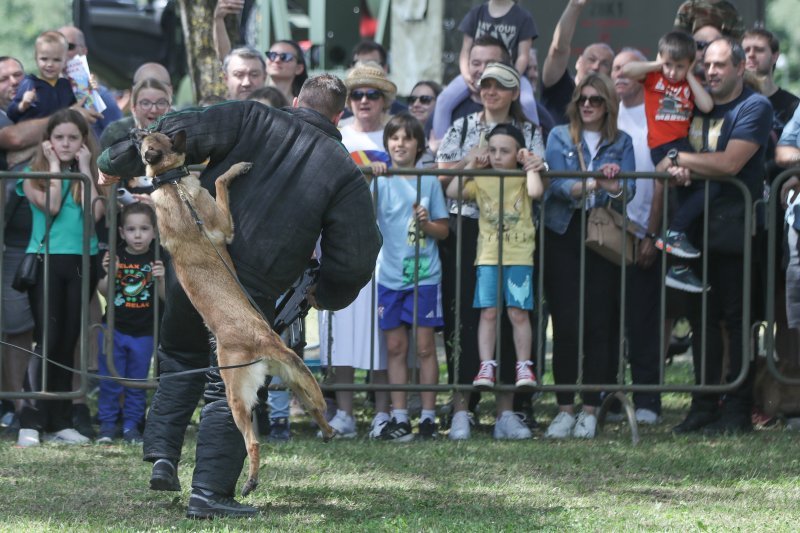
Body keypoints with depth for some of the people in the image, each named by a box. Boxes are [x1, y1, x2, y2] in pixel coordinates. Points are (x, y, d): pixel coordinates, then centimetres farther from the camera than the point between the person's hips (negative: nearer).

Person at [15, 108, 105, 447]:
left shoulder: (91, 175, 11)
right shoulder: (35, 174, 3)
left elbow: (95, 213, -7)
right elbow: (50, 205, -14)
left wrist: (85, 168, -3)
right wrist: (54, 164, -5)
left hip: (82, 263, 3)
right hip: (46, 261, -3)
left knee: (67, 343, 4)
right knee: (47, 340, -11)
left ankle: (60, 422, 7)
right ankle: (30, 422, -11)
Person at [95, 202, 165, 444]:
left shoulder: (156, 260, -5)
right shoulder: (115, 256, -5)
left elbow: (165, 297, -6)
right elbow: (104, 291, -3)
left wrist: (161, 279, -25)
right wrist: (108, 274, -22)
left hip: (143, 333, 0)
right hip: (114, 328, 0)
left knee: (137, 382, 7)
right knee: (110, 380, 3)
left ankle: (131, 425, 17)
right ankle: (108, 424, 14)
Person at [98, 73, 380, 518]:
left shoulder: (253, 121, 6)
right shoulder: (346, 175, 3)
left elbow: (177, 133, -3)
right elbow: (355, 260, 0)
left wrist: (117, 163, 9)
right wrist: (325, 296, 20)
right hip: (250, 292, -3)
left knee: (182, 359, 26)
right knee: (231, 389, 7)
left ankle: (163, 454, 17)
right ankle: (210, 491, 2)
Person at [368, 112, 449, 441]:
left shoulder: (429, 182, 5)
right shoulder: (382, 180, 3)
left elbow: (443, 230, 9)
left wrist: (427, 223, -11)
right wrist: (371, 177, -25)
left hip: (425, 275, 0)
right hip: (390, 275, 0)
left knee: (424, 346, -1)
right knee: (395, 347, 3)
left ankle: (428, 416, 4)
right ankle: (399, 417, 7)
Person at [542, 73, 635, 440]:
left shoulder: (621, 143, 12)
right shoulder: (560, 137, 8)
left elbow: (630, 189, -1)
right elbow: (556, 182, -7)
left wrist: (615, 186, -26)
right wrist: (587, 186, -28)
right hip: (564, 235, -1)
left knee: (599, 324, -3)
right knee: (565, 324, -5)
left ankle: (590, 410, 2)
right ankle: (565, 409, 0)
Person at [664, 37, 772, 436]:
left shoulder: (754, 107, -6)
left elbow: (730, 163, -17)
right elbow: (669, 156, 12)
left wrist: (679, 159, -10)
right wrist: (676, 170, -11)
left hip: (736, 225, -6)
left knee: (737, 319, -4)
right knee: (702, 317, 7)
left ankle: (737, 409, -3)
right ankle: (704, 406, 12)